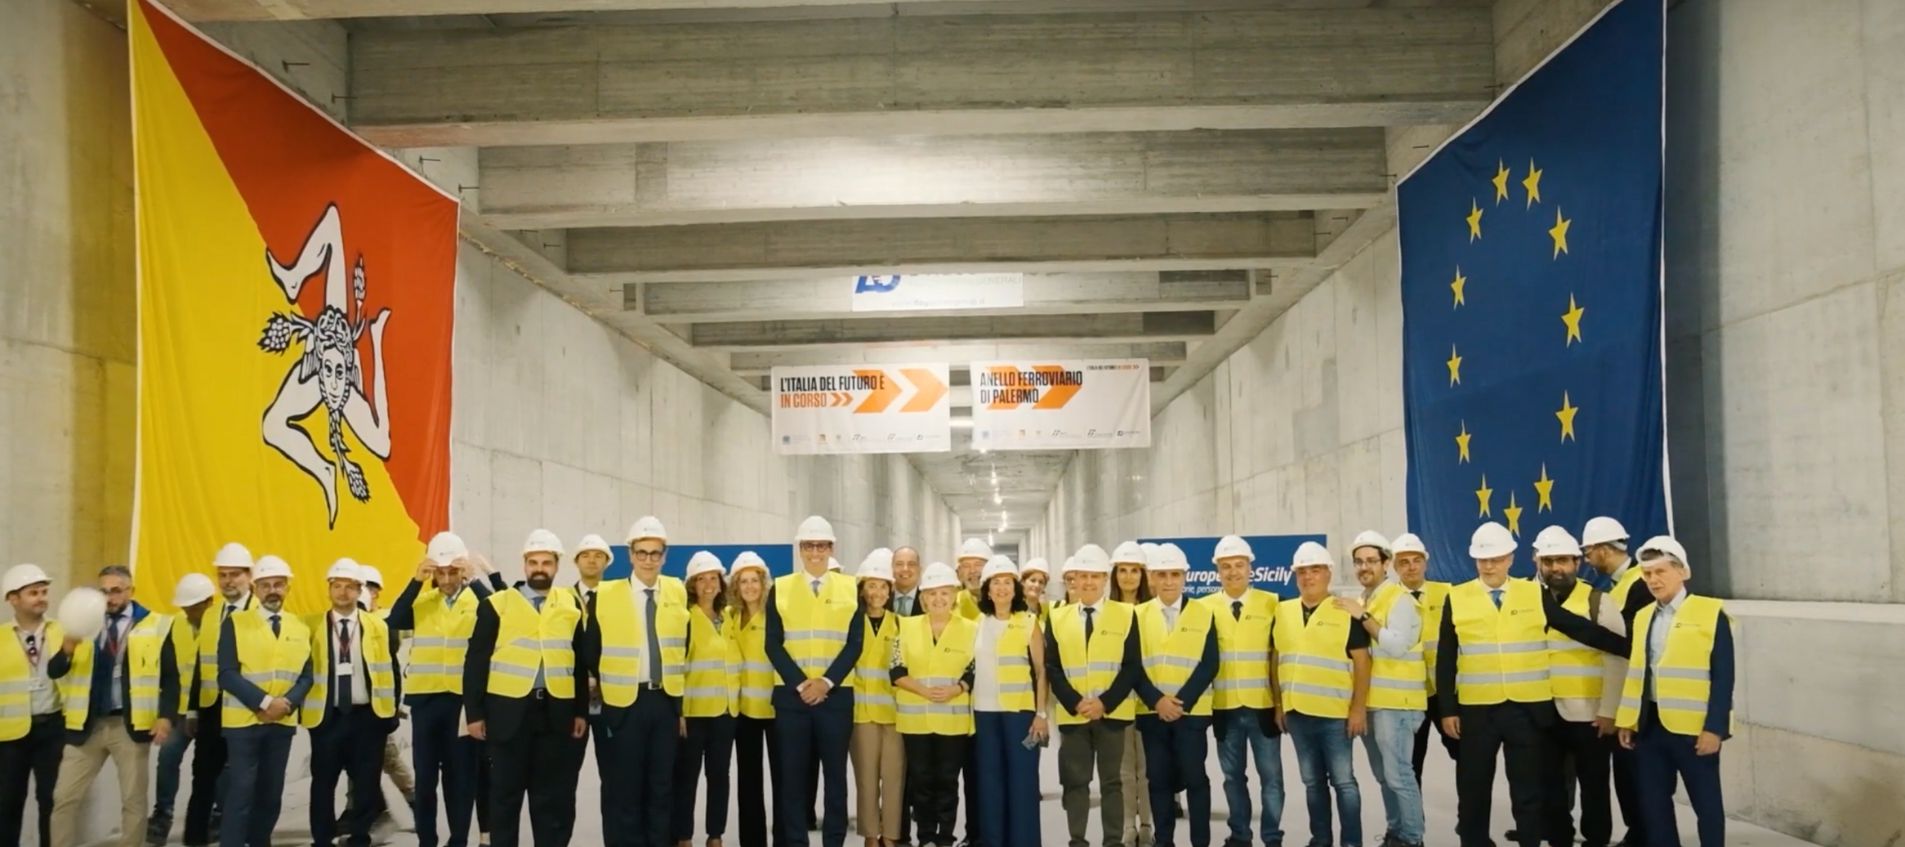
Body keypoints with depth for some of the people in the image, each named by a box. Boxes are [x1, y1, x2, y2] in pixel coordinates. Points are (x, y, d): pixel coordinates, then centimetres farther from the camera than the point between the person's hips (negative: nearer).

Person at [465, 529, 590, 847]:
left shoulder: (572, 606, 7)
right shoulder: (496, 605, 0)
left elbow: (582, 662, 9)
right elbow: (476, 662, -1)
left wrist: (581, 711, 4)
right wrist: (474, 712, -5)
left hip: (557, 713, 2)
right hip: (509, 710, -2)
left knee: (553, 795, 6)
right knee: (505, 794, 6)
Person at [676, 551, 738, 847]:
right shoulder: (685, 618, -6)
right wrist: (677, 709, -18)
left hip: (725, 709, 6)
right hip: (693, 710, -6)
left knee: (719, 775, 9)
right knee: (686, 776, -3)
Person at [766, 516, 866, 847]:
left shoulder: (851, 588, 7)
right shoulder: (780, 588, 7)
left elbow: (855, 644, 1)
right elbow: (773, 645, 1)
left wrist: (826, 681, -11)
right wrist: (800, 684, -11)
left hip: (836, 694, 0)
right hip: (791, 694, 0)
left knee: (835, 771, 3)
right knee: (793, 773, 1)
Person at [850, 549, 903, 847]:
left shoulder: (899, 623, 10)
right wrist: (852, 693, -5)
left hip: (895, 708, 2)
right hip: (862, 709, -2)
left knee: (894, 774, 0)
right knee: (867, 774, 0)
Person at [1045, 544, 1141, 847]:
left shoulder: (1126, 614, 2)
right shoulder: (1058, 617, 7)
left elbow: (1131, 666, -4)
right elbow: (1052, 669, 2)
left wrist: (1105, 702, -13)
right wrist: (1074, 702, -11)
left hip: (1112, 713, -1)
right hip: (1072, 714, 2)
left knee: (1111, 781, 5)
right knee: (1075, 782, 5)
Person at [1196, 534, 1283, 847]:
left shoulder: (1271, 604, 1)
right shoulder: (1205, 607, 3)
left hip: (1263, 705, -1)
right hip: (1224, 707, 1)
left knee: (1270, 774, 2)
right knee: (1233, 775, 9)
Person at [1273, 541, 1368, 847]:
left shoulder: (1345, 612, -5)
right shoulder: (1282, 612, 7)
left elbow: (1362, 663, -5)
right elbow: (1276, 660, 13)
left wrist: (1359, 708, -9)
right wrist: (1278, 704, 10)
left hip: (1335, 713, -4)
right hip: (1296, 712, 4)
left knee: (1343, 781, 0)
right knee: (1312, 781, 13)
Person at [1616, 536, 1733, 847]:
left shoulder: (1711, 613, -6)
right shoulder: (1642, 616, 12)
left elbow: (1723, 676, -10)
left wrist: (1714, 727, -15)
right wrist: (1627, 721, 9)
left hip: (1695, 727, -6)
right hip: (1649, 725, 6)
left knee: (1706, 802, 4)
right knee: (1653, 803, 10)